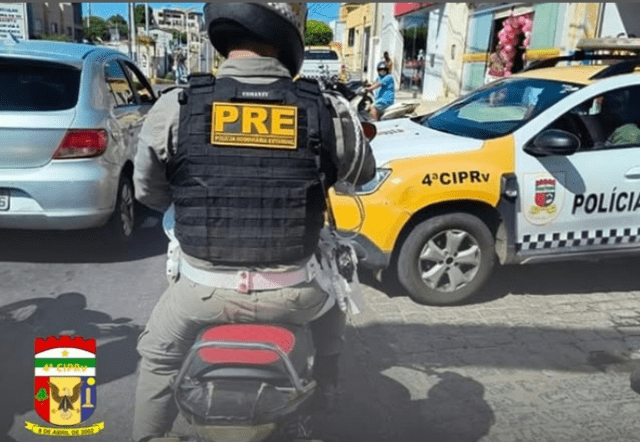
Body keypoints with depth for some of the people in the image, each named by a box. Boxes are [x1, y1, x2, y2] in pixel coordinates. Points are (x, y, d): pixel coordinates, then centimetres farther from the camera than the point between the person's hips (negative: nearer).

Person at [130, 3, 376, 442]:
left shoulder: (173, 108, -11)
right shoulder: (331, 112, -11)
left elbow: (149, 193, 4)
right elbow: (363, 174, 9)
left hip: (204, 287, 0)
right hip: (293, 290, 1)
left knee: (158, 357, 29)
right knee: (332, 307, 35)